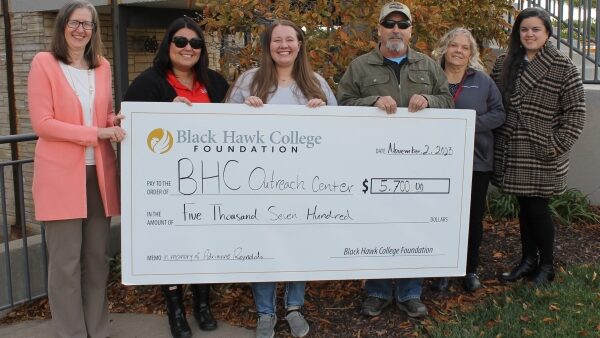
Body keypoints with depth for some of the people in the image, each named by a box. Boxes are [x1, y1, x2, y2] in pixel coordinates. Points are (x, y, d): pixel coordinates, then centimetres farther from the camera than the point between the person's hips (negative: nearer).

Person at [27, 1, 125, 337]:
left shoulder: (103, 66, 12)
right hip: (61, 175, -5)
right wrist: (96, 132, -16)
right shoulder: (44, 63, -3)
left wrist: (116, 122, -3)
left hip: (99, 172, 5)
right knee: (66, 261, 1)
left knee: (98, 257, 11)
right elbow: (42, 123, -10)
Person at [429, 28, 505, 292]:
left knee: (473, 217, 8)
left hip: (477, 160, 1)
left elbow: (498, 113, 2)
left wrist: (472, 124, -14)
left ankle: (471, 269, 25)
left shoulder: (483, 81, 5)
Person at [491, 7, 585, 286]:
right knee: (524, 208, 13)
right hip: (513, 153, 4)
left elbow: (575, 111, -6)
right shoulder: (504, 64, 7)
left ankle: (547, 265, 20)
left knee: (537, 209, 1)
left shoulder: (563, 67, -6)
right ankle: (528, 261, 27)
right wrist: (494, 139, 5)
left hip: (542, 155, -4)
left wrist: (557, 145, -13)